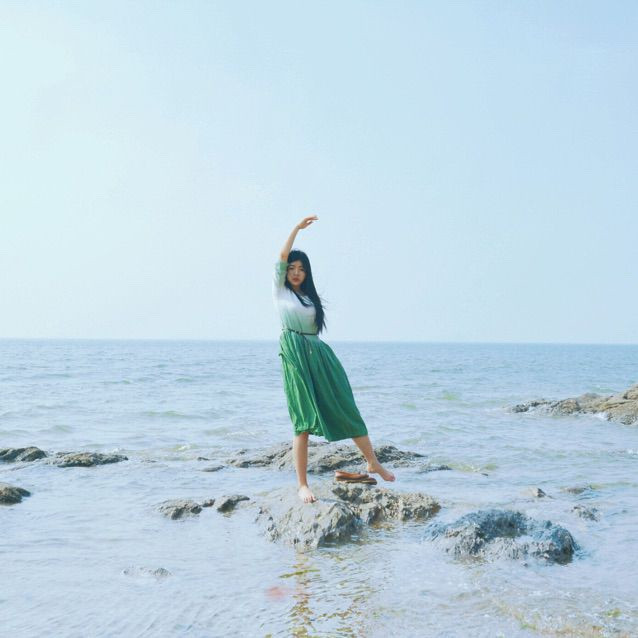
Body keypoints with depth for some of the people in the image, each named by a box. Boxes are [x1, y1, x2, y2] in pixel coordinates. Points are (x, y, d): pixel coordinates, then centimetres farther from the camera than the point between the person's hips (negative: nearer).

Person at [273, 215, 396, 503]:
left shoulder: (310, 297, 22)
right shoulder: (280, 289, 9)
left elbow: (314, 328, 18)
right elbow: (282, 256, -4)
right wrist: (297, 228, -8)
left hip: (319, 353, 5)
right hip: (295, 354, -5)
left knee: (346, 410, 5)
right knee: (303, 420, -11)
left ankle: (373, 463, 20)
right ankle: (303, 486, -8)